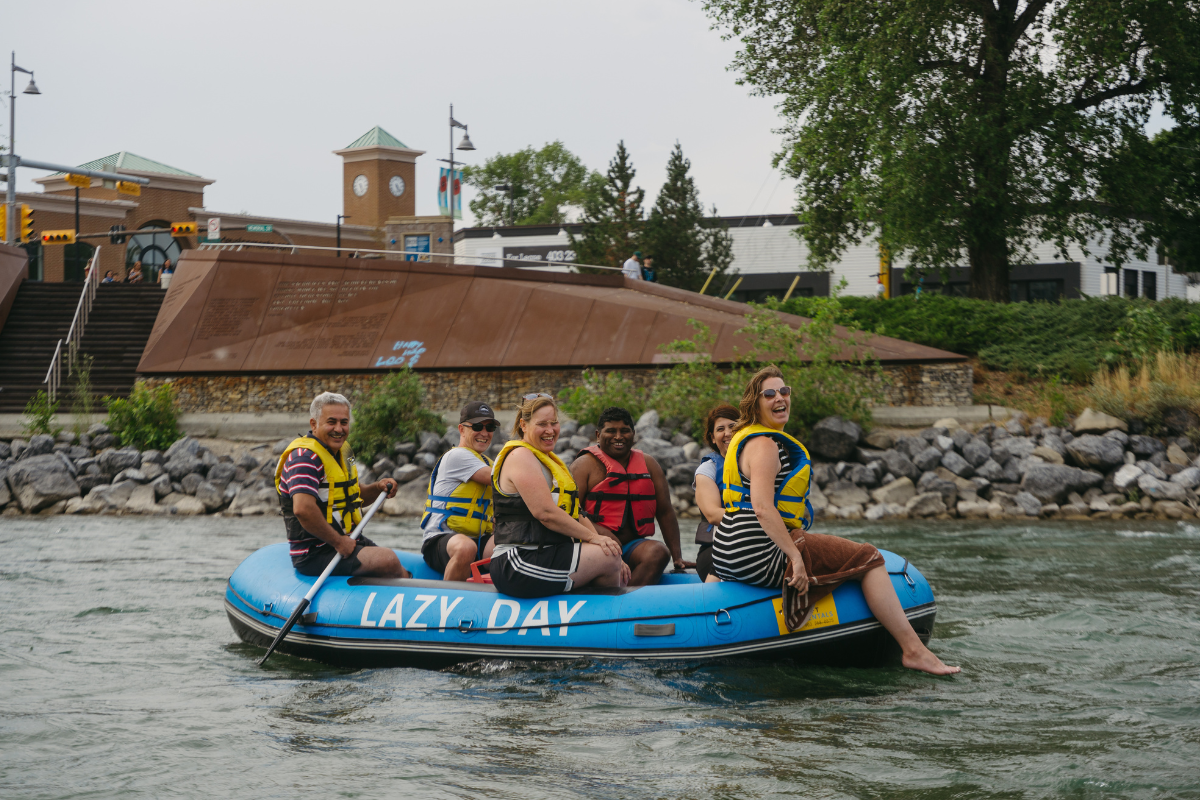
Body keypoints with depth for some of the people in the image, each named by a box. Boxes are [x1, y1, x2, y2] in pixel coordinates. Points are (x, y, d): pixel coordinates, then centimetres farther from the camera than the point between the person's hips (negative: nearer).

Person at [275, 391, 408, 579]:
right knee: (387, 560, -22)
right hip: (314, 554, -10)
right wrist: (338, 542, -24)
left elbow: (355, 498, 28)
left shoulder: (340, 453, 15)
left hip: (345, 542, 10)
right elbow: (302, 509, -32)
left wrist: (378, 488, 6)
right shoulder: (305, 457, -17)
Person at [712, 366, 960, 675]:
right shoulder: (764, 445, -15)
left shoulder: (747, 438, 18)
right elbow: (762, 509, -26)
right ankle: (913, 651, -10)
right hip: (758, 555, -11)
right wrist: (795, 556, -25)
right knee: (867, 559, -7)